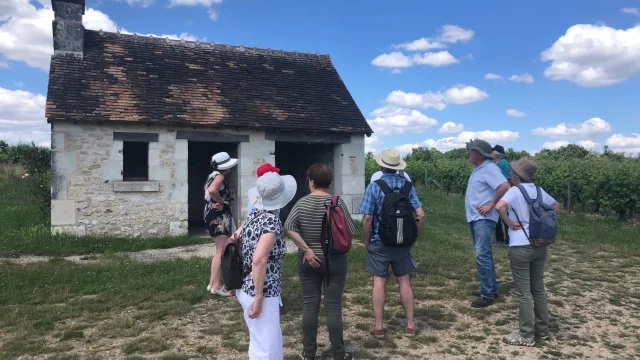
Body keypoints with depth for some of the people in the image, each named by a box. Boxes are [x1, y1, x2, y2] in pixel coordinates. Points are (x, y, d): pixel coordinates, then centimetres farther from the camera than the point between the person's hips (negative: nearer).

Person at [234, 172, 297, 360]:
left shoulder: (252, 216, 6)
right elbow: (259, 260, -28)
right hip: (262, 293, -9)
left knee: (273, 339, 25)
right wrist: (259, 298, -22)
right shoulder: (271, 220, -19)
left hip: (246, 288, 9)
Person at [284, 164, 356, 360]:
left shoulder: (302, 203, -4)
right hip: (335, 260, -1)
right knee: (333, 306, 5)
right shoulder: (337, 202, -7)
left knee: (310, 305, 9)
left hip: (309, 261, 1)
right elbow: (350, 231, -8)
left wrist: (307, 250, -12)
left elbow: (288, 228, -14)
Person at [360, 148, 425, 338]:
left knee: (379, 282, 4)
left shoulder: (374, 186, -11)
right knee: (404, 281, 11)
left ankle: (378, 327, 10)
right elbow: (420, 215, -5)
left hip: (379, 242, -3)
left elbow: (367, 218, -15)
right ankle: (410, 325, 17)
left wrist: (367, 242, -2)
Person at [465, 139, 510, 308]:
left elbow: (505, 186, -27)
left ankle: (487, 295, -6)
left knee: (482, 255, -11)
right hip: (474, 218, 11)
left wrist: (491, 205, -21)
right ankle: (492, 288, 26)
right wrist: (471, 209, 12)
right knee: (483, 255, 16)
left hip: (483, 219, -11)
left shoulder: (489, 168, -14)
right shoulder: (478, 169, 15)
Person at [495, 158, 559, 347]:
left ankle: (526, 336, 9)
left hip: (520, 247, -7)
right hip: (540, 245, 7)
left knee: (524, 292, 1)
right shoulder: (538, 190, 7)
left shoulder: (515, 191, -14)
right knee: (538, 288, 17)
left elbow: (500, 206, -32)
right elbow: (555, 205, 24)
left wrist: (510, 223, -17)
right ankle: (543, 329, 28)